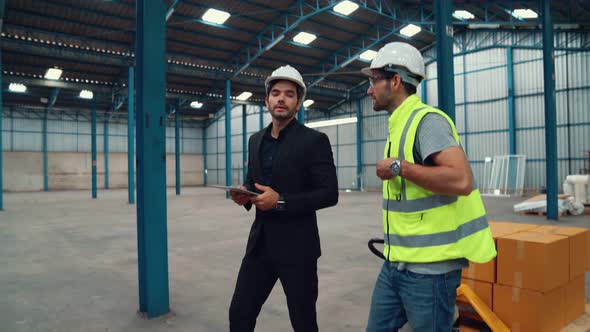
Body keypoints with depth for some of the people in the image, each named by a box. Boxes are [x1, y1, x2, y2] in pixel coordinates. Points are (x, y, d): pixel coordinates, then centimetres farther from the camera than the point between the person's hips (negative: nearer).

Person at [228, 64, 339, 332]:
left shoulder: (314, 140, -9)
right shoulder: (256, 140, 11)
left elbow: (329, 194, -13)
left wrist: (281, 201, -20)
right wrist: (244, 193, -3)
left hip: (296, 246, -5)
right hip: (260, 242, 5)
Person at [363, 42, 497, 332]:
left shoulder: (426, 120, -16)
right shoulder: (399, 125, 12)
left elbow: (461, 180, -28)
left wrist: (399, 167, -21)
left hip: (429, 266, -9)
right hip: (395, 262, 9)